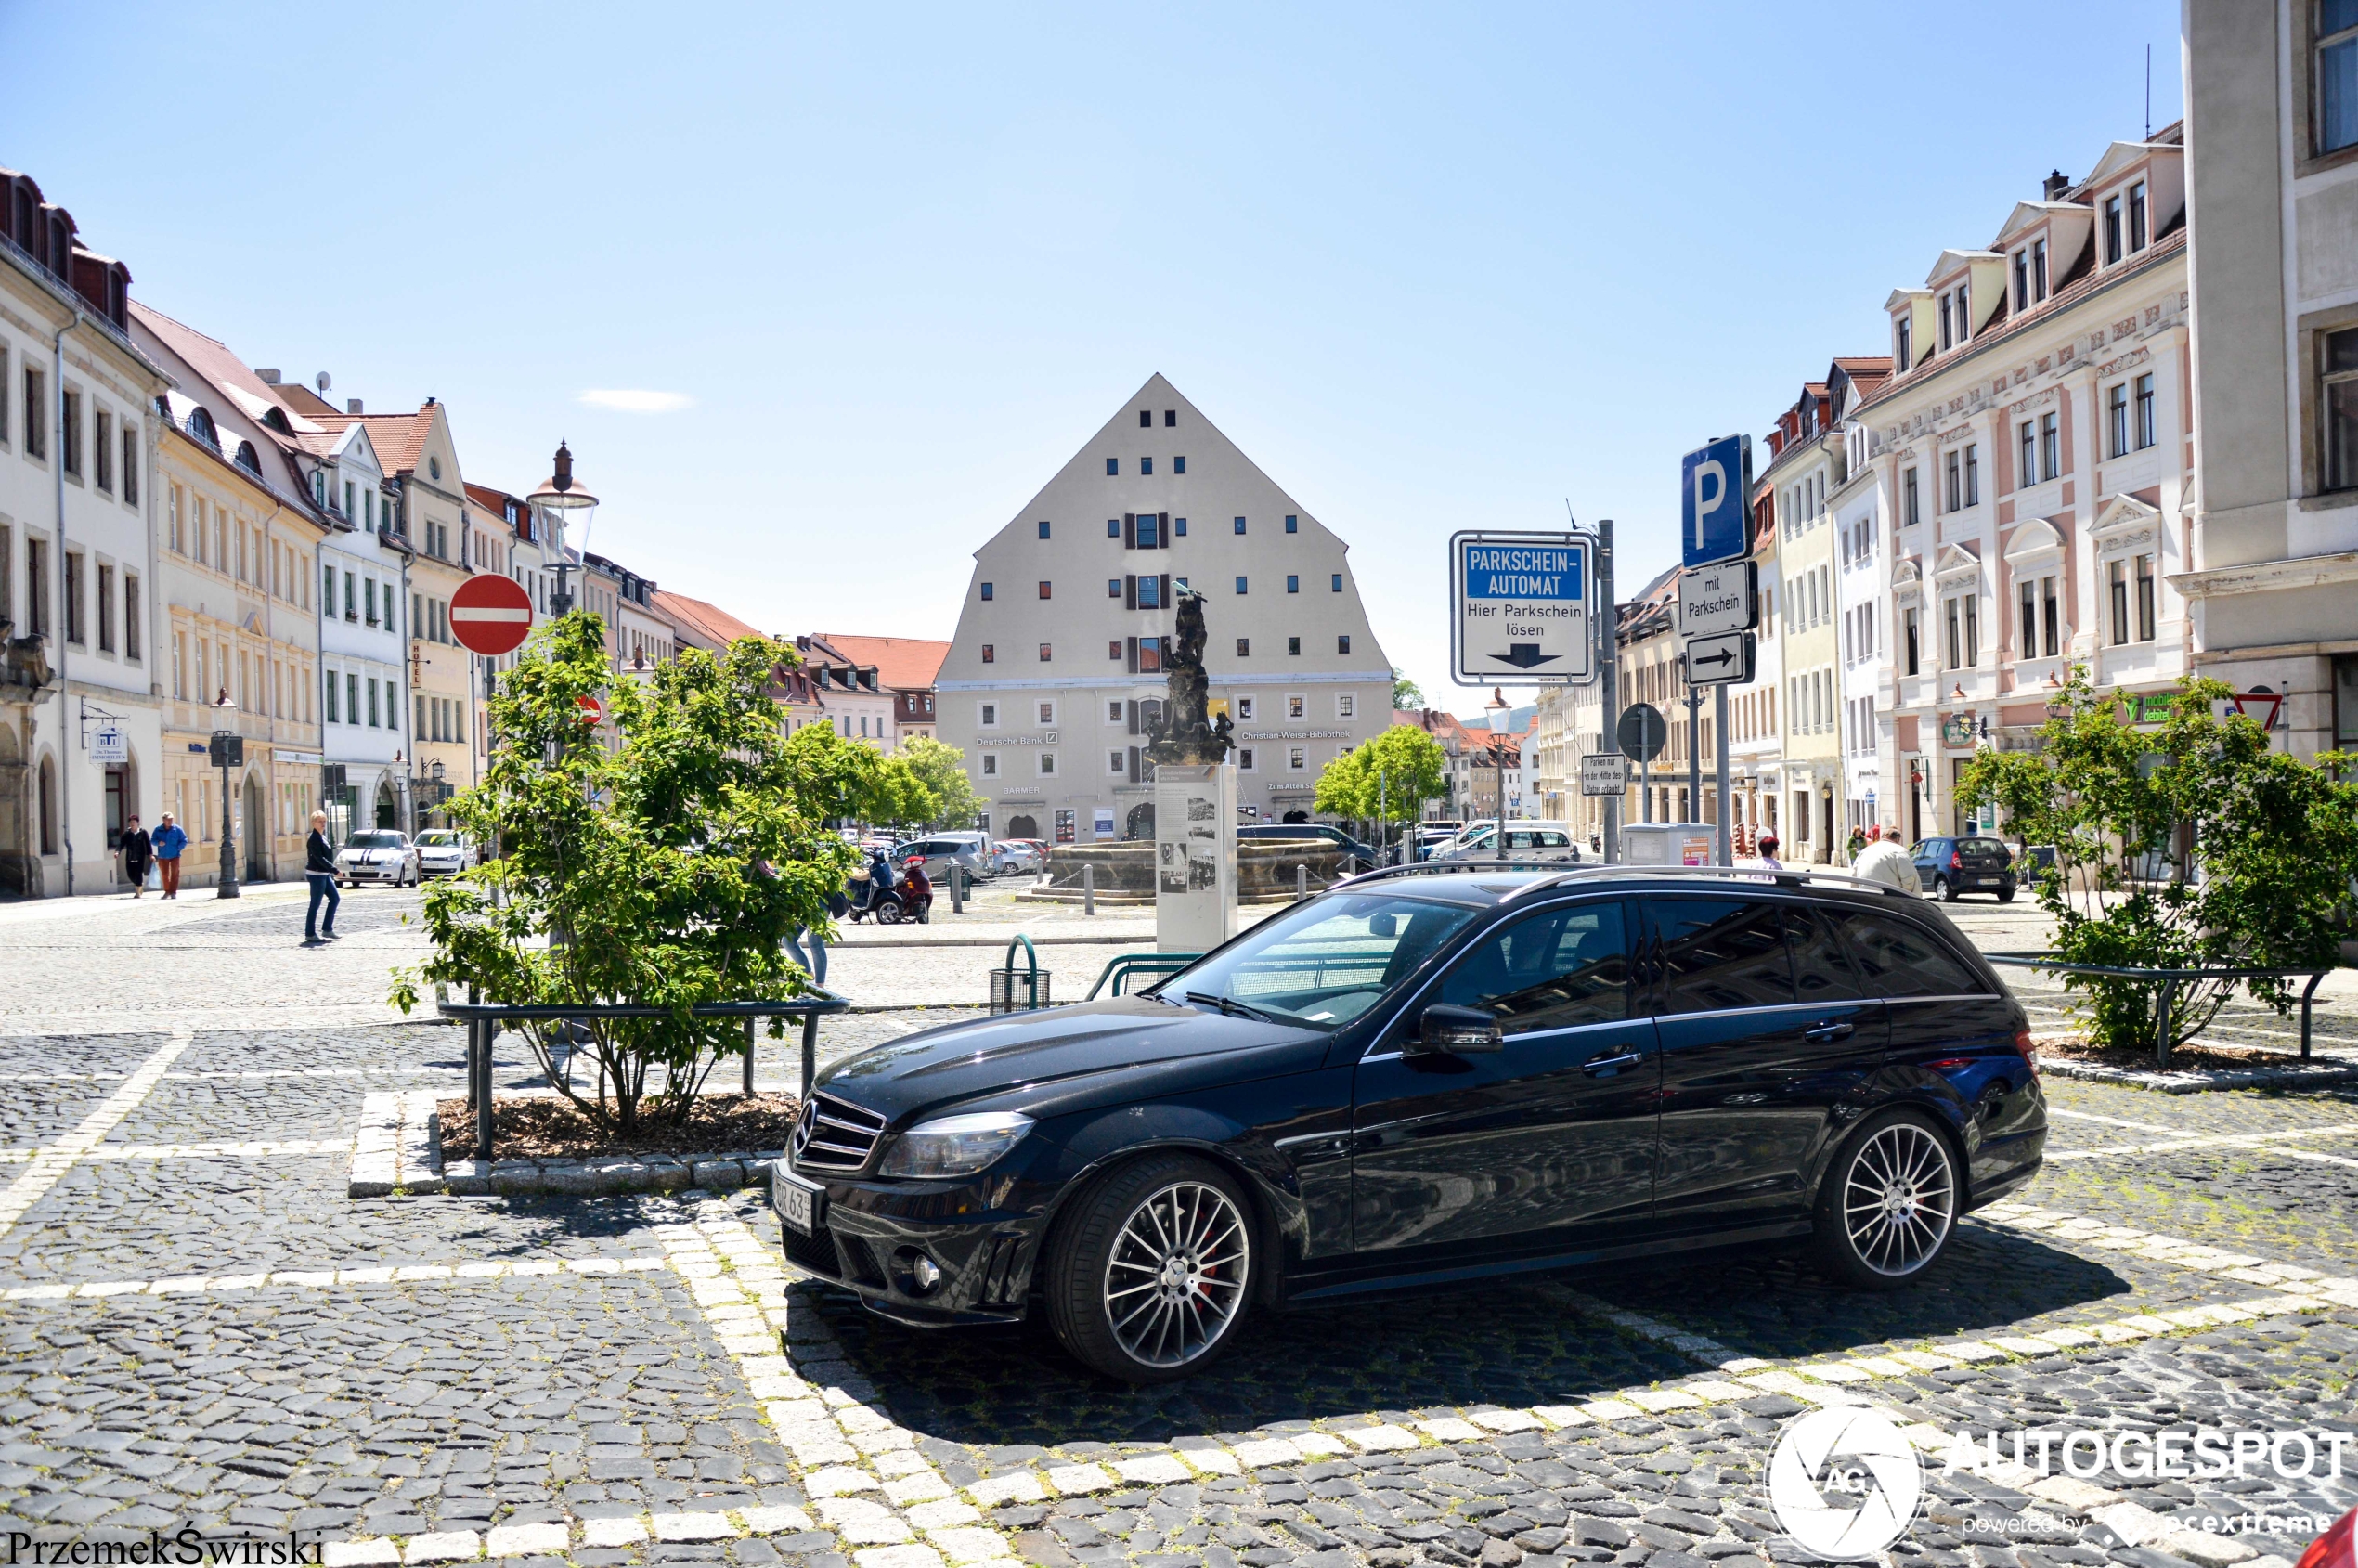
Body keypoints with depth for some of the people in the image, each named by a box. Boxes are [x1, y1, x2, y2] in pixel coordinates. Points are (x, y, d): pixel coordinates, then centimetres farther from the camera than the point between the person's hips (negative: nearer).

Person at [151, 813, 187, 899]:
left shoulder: (177, 829, -3)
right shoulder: (158, 830, 1)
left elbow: (184, 841, 0)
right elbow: (152, 840, 3)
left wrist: (178, 848, -12)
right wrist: (158, 843, -18)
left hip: (174, 856, -2)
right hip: (162, 856, 2)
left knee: (174, 874, -4)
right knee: (164, 874, 9)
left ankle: (173, 892, -1)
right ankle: (167, 891, 22)